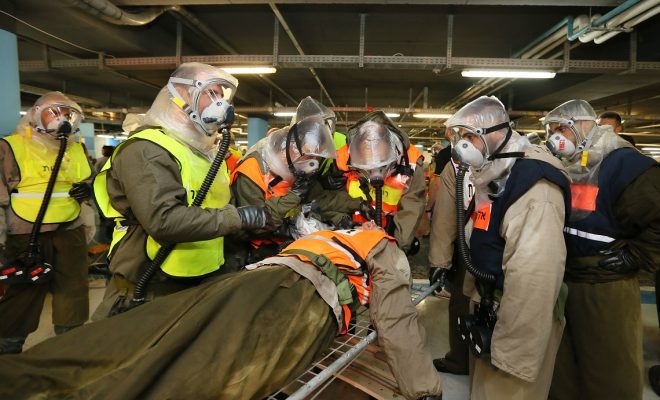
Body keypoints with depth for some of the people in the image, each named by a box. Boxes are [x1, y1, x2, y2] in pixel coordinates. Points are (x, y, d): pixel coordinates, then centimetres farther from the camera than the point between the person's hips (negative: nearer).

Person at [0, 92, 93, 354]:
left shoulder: (77, 150, 13)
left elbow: (92, 180, 24)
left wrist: (88, 189, -1)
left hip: (70, 232, 5)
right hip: (27, 234, -5)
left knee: (73, 290, 13)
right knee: (23, 292, 5)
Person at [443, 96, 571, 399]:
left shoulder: (535, 187, -26)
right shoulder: (492, 174, 6)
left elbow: (534, 278, -29)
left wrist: (512, 354, -24)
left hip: (518, 321, -8)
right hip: (488, 308, 9)